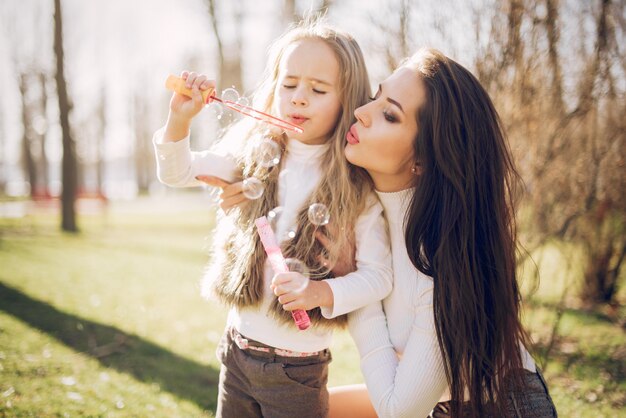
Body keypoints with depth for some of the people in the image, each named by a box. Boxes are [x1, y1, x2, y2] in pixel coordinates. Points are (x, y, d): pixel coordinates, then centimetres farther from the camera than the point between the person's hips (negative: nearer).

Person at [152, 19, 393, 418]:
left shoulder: (357, 187, -13)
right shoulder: (254, 154, -2)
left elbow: (378, 274, -14)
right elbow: (178, 173, 2)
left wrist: (322, 292, -30)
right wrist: (180, 118, -14)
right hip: (237, 348, 4)